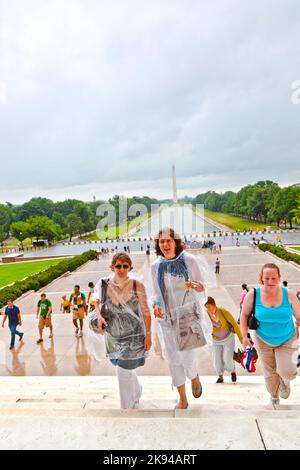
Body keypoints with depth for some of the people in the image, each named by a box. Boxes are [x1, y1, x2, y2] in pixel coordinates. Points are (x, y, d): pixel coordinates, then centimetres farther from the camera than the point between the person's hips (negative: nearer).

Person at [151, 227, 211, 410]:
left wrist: (195, 286, -27)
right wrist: (156, 305, -12)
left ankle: (194, 378, 33)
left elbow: (203, 288, -4)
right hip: (169, 318, 3)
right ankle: (183, 400, 31)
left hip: (190, 314, -3)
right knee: (174, 359, 10)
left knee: (188, 356, -6)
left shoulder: (189, 260, -9)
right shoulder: (156, 266, 0)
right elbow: (157, 293, 9)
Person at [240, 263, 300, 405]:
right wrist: (244, 336, -11)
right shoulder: (253, 295, -17)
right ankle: (274, 396, 46)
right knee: (270, 372, 15)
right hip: (263, 341, 1)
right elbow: (244, 315, -4)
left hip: (287, 340, 0)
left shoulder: (289, 294, -16)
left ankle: (285, 381, 23)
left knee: (287, 371, -16)